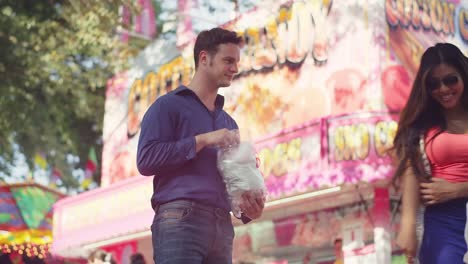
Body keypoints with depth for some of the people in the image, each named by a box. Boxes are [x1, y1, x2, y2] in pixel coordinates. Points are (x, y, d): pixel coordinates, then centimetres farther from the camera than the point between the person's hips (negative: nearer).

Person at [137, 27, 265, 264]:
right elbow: (146, 159, -7)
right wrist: (202, 140, -9)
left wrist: (248, 209, 4)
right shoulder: (169, 105, 7)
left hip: (222, 227, 7)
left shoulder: (228, 122, 27)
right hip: (180, 220, -7)